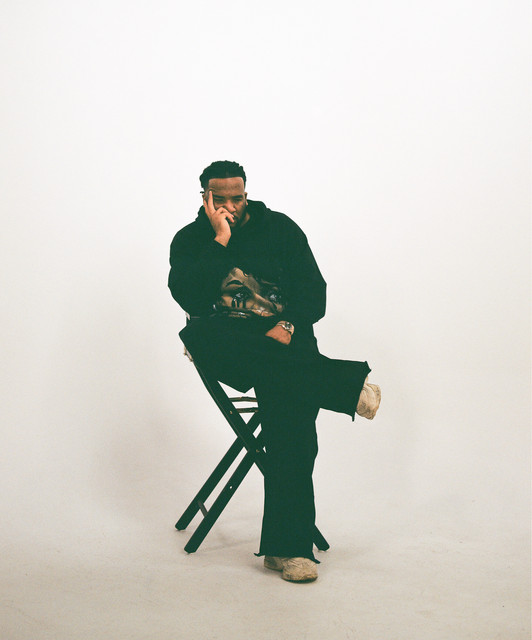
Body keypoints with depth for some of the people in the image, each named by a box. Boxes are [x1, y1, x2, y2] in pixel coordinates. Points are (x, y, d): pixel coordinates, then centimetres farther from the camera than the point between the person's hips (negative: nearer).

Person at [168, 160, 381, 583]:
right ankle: (345, 383, -34)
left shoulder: (279, 228, 11)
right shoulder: (190, 241, 10)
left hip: (283, 340, 0)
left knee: (290, 402, -31)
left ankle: (288, 547, -30)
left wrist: (287, 327, -13)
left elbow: (314, 294, 6)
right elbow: (191, 299, -9)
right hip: (229, 349, 0)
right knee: (197, 335, -36)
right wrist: (220, 241, -11)